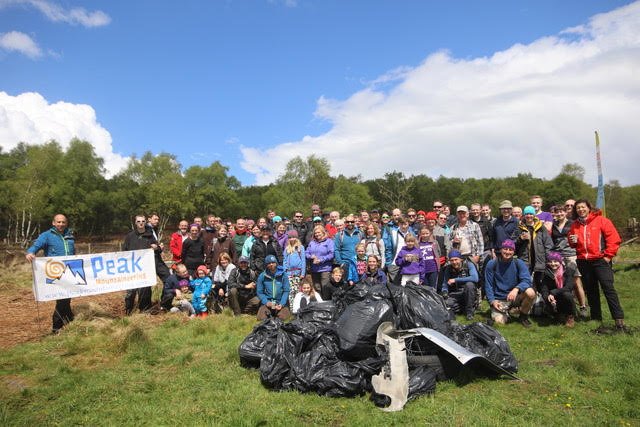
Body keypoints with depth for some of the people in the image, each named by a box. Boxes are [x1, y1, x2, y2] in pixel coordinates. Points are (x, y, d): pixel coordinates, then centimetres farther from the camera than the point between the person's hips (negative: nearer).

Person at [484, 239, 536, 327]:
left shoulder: (519, 263, -3)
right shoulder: (492, 264, -4)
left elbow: (526, 280, -17)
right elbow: (488, 285, -2)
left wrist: (516, 289, -37)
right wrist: (492, 301, -15)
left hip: (514, 297, 2)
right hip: (498, 300, -1)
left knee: (530, 292, -28)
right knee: (499, 321, -26)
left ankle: (524, 316, 1)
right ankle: (505, 313, 13)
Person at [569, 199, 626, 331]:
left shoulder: (601, 220, -3)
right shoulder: (575, 225, 11)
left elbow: (614, 239, -7)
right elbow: (573, 245, 21)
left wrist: (608, 256, -10)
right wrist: (572, 241, -1)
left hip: (600, 260, -5)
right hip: (583, 262, 5)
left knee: (608, 288, -12)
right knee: (590, 291, 10)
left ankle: (619, 320, -11)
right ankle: (596, 319, 20)